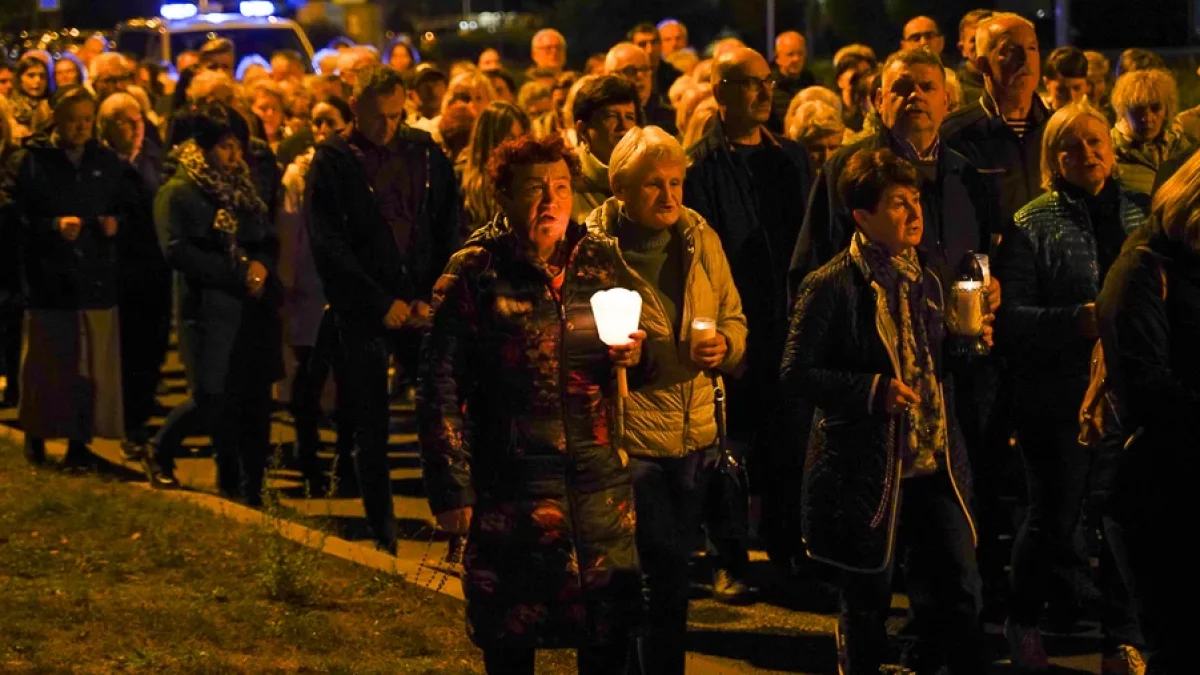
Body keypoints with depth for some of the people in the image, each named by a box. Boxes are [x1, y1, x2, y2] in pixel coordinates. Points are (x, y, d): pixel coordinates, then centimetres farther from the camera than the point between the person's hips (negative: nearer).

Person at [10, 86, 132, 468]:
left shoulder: (106, 162, 11)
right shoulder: (31, 161, 0)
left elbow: (127, 207, 18)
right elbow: (16, 217, -5)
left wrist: (116, 222, -3)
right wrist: (54, 226, -18)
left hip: (97, 277, 3)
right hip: (48, 278, -3)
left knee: (94, 363, -1)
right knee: (46, 363, 2)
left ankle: (80, 440, 7)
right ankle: (36, 435, 18)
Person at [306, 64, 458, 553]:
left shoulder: (426, 154, 9)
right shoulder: (333, 162, -1)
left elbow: (449, 233, 10)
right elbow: (328, 246, -6)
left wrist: (431, 297, -3)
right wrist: (381, 303, -10)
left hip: (425, 306, 2)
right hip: (364, 315, -2)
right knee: (371, 430, 2)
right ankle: (383, 535, 11)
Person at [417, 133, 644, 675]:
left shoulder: (602, 261, 7)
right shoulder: (474, 275, -5)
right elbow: (441, 390, -6)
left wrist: (635, 355, -3)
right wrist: (451, 491, -10)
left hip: (600, 485, 3)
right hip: (512, 490, -3)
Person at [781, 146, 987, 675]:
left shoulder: (925, 280, 10)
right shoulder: (832, 287, -10)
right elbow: (796, 375, -12)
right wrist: (872, 390, -21)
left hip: (935, 466, 6)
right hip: (866, 471, -6)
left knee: (959, 595, 4)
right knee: (866, 606, 6)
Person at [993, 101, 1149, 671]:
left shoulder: (1143, 214, 10)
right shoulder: (1032, 226, -3)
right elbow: (1011, 315, -10)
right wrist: (1076, 321, -23)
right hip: (1060, 396, -3)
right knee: (1055, 517, 0)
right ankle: (1023, 622, 22)